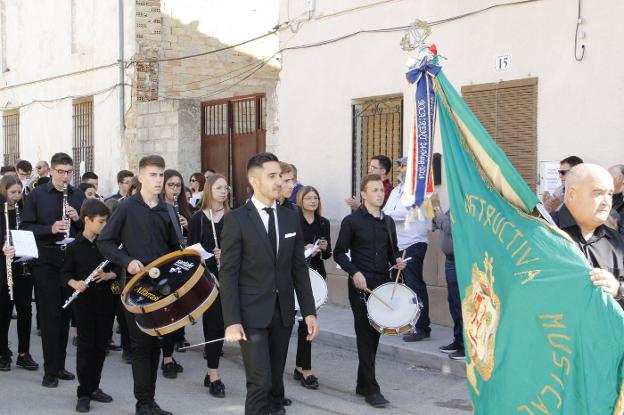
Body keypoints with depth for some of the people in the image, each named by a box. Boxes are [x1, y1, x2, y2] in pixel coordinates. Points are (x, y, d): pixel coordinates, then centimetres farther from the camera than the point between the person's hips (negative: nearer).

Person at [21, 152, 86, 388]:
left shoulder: (79, 196, 8)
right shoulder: (37, 195, 0)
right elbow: (25, 227, -4)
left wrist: (78, 219, -10)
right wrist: (50, 229, -19)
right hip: (46, 262, -3)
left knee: (65, 315, 9)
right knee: (49, 315, -2)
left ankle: (60, 366, 20)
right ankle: (50, 370, 3)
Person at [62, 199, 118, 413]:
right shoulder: (74, 247, -4)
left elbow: (118, 269, 7)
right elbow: (65, 273, 1)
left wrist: (108, 275, -13)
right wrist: (75, 284, -18)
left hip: (106, 301, 3)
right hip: (84, 302, -3)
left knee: (101, 345, 9)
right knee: (86, 345, -2)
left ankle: (94, 387, 23)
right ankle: (83, 393, 5)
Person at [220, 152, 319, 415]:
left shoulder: (291, 218, 9)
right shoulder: (236, 220, -7)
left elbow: (299, 268, 11)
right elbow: (228, 273, -9)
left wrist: (309, 311, 6)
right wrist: (232, 321, -15)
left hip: (283, 312, 5)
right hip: (252, 313, -5)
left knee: (276, 378, 11)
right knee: (260, 382, -9)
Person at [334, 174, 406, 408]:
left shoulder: (388, 222, 13)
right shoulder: (352, 221, -4)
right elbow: (339, 253, -3)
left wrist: (397, 261, 0)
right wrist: (354, 272, -16)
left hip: (382, 283, 5)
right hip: (361, 285, -5)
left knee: (374, 335, 9)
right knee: (366, 336, -5)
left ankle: (363, 385, 21)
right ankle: (371, 389, -2)